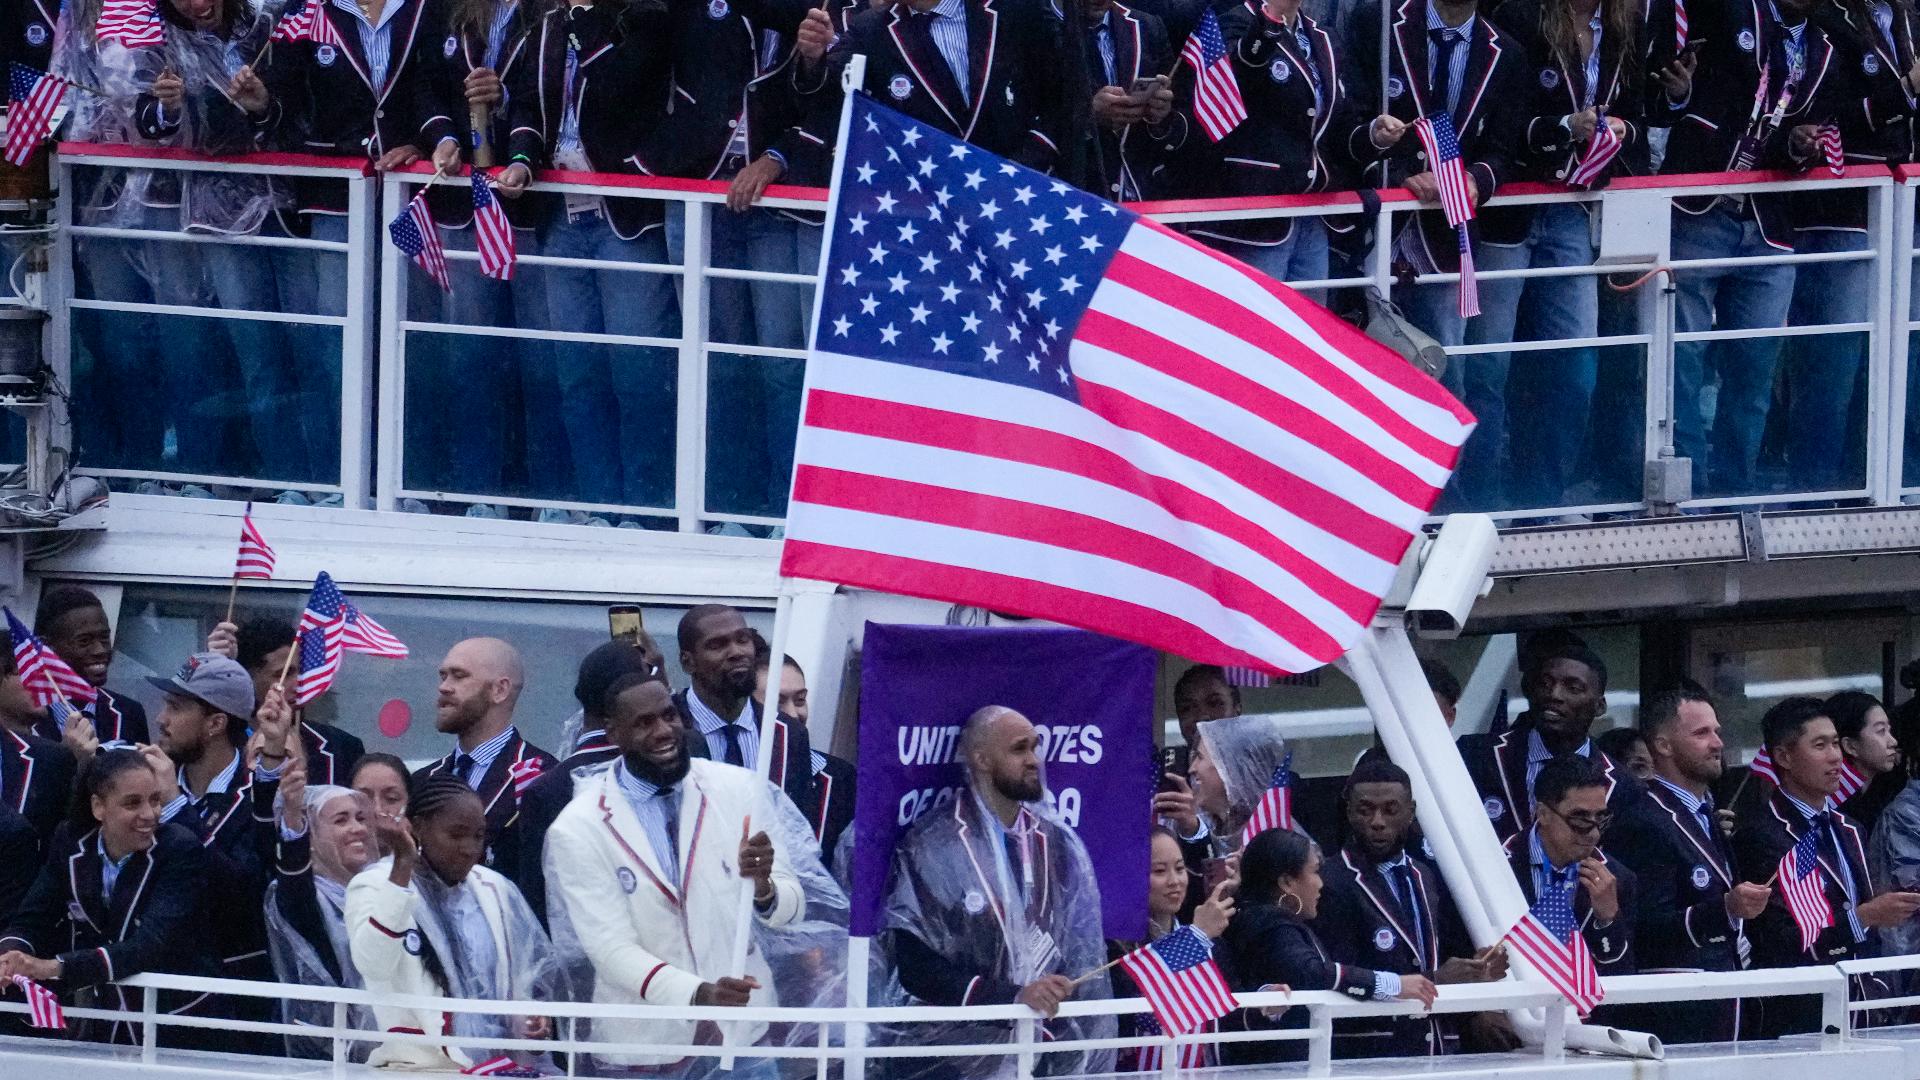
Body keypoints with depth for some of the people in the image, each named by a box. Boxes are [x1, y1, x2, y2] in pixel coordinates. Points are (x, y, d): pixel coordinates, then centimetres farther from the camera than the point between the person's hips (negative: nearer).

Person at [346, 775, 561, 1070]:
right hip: (418, 1066, -5)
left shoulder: (496, 890, 16)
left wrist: (533, 1015, 3)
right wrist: (403, 864, -19)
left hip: (503, 1064, 5)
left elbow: (535, 972, 26)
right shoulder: (375, 886, 1)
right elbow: (374, 965, -18)